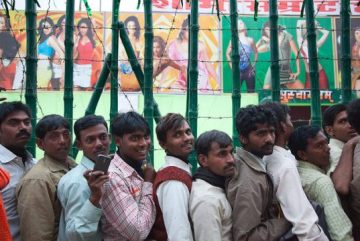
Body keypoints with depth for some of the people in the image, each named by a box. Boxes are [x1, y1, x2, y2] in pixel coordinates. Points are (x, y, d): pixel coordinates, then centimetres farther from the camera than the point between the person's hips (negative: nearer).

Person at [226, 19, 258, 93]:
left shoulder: (250, 40, 5)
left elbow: (256, 53, 14)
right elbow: (227, 54, 5)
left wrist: (253, 66, 7)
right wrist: (232, 66, -1)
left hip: (249, 70, 2)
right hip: (238, 71, -2)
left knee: (251, 91, 5)